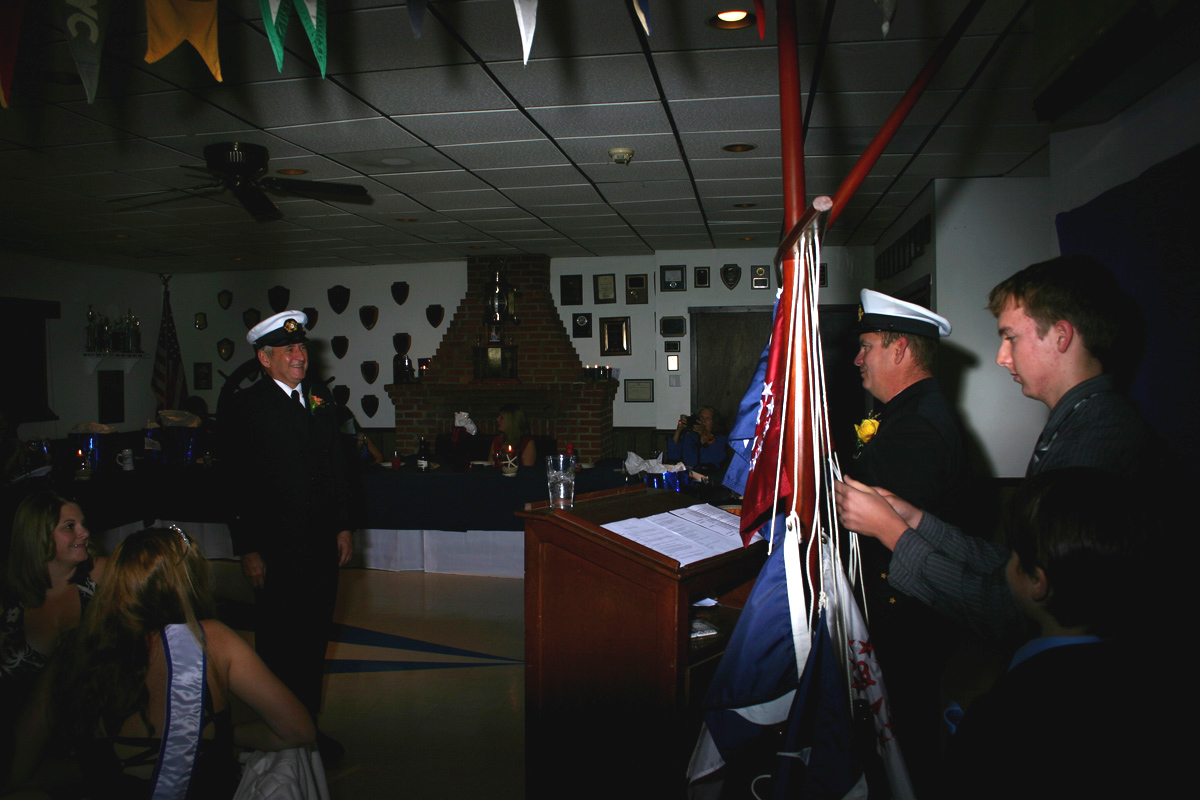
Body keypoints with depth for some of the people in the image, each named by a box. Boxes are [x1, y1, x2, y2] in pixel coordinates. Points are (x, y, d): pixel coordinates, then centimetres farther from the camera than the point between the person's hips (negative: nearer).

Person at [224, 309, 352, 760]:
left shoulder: (320, 398, 10)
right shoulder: (247, 406, -8)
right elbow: (239, 485, -11)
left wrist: (343, 527, 11)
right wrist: (248, 551, -13)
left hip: (321, 543, 5)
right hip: (275, 549, -5)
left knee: (314, 639, 14)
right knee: (277, 646, 7)